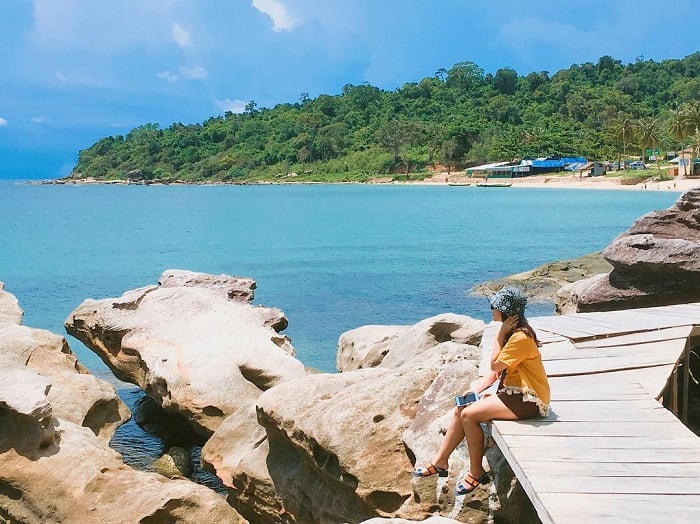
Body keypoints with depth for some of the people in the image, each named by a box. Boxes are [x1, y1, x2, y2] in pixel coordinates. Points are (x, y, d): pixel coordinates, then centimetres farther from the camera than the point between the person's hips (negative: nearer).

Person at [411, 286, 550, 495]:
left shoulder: (521, 337, -21)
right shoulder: (511, 332, 11)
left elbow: (495, 365, -17)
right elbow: (495, 372, 11)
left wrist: (501, 334, -15)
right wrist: (476, 389, -1)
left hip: (528, 400, -10)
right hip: (514, 393, 10)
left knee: (469, 415, -18)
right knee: (460, 409, 1)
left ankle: (476, 473, -4)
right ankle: (440, 461, 8)